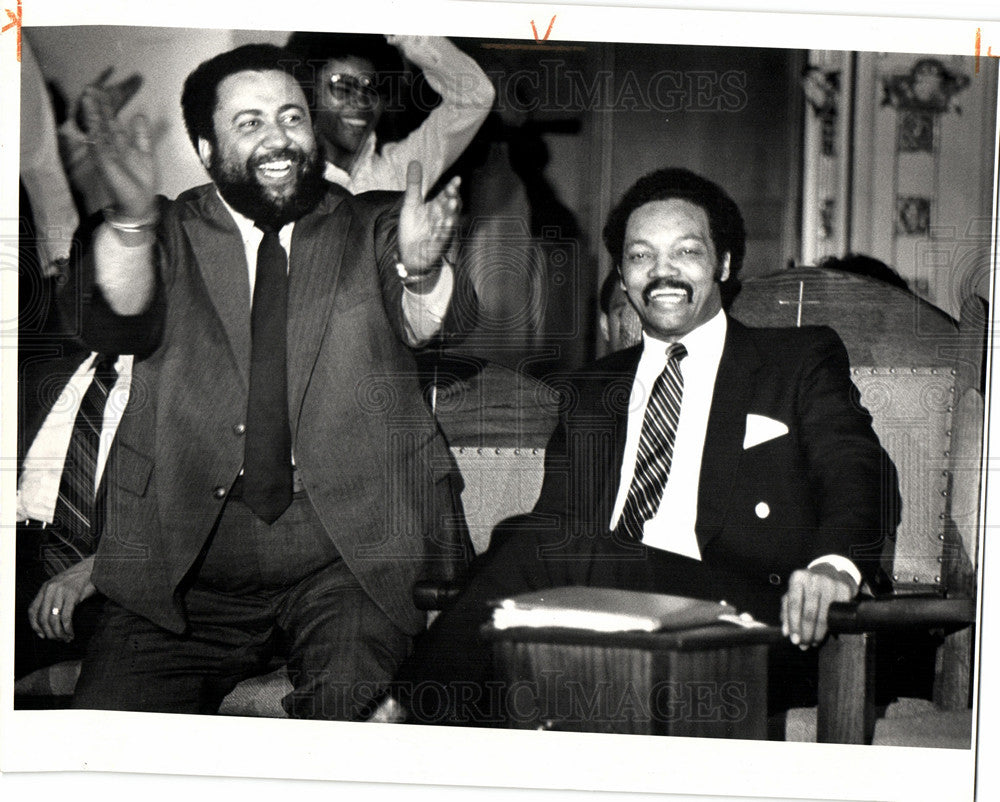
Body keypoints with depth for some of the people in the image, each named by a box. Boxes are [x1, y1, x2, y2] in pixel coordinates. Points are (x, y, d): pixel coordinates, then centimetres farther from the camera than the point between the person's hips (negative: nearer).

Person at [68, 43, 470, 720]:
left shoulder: (374, 228, 11)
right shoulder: (173, 234, 10)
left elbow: (426, 327, -7)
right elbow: (115, 327, -8)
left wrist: (421, 268, -32)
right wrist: (131, 219, -29)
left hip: (354, 561, 0)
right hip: (187, 570, 1)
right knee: (107, 719, -14)